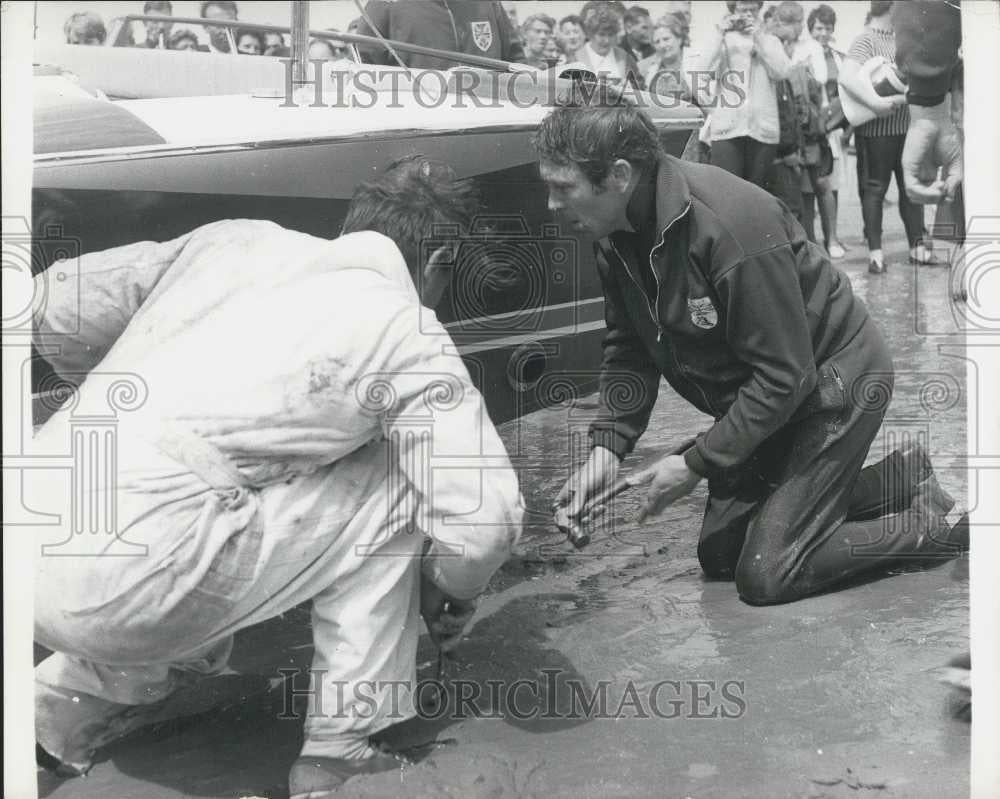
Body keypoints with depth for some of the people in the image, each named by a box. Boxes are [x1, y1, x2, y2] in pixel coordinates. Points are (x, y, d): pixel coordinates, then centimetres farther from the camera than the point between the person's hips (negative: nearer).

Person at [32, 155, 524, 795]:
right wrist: (452, 592, 19)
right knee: (391, 482, 7)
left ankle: (77, 695, 20)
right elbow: (487, 518, -4)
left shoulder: (238, 239, 17)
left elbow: (59, 309, 18)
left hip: (28, 555, 7)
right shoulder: (408, 335, 1)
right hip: (126, 589, -7)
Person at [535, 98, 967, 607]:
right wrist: (606, 449, -13)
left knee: (766, 574, -11)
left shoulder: (732, 225, -33)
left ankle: (938, 525, 7)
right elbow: (627, 350, 1)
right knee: (720, 555, 12)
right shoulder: (617, 237, -8)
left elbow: (786, 376, -30)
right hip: (757, 394, 9)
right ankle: (903, 476, 19)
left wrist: (696, 465, -24)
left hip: (834, 383, -9)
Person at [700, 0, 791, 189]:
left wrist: (759, 38, -5)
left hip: (762, 128, 2)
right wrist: (719, 34, -8)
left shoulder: (770, 41, 15)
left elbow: (782, 72, -3)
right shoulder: (723, 40, 12)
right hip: (726, 128, -1)